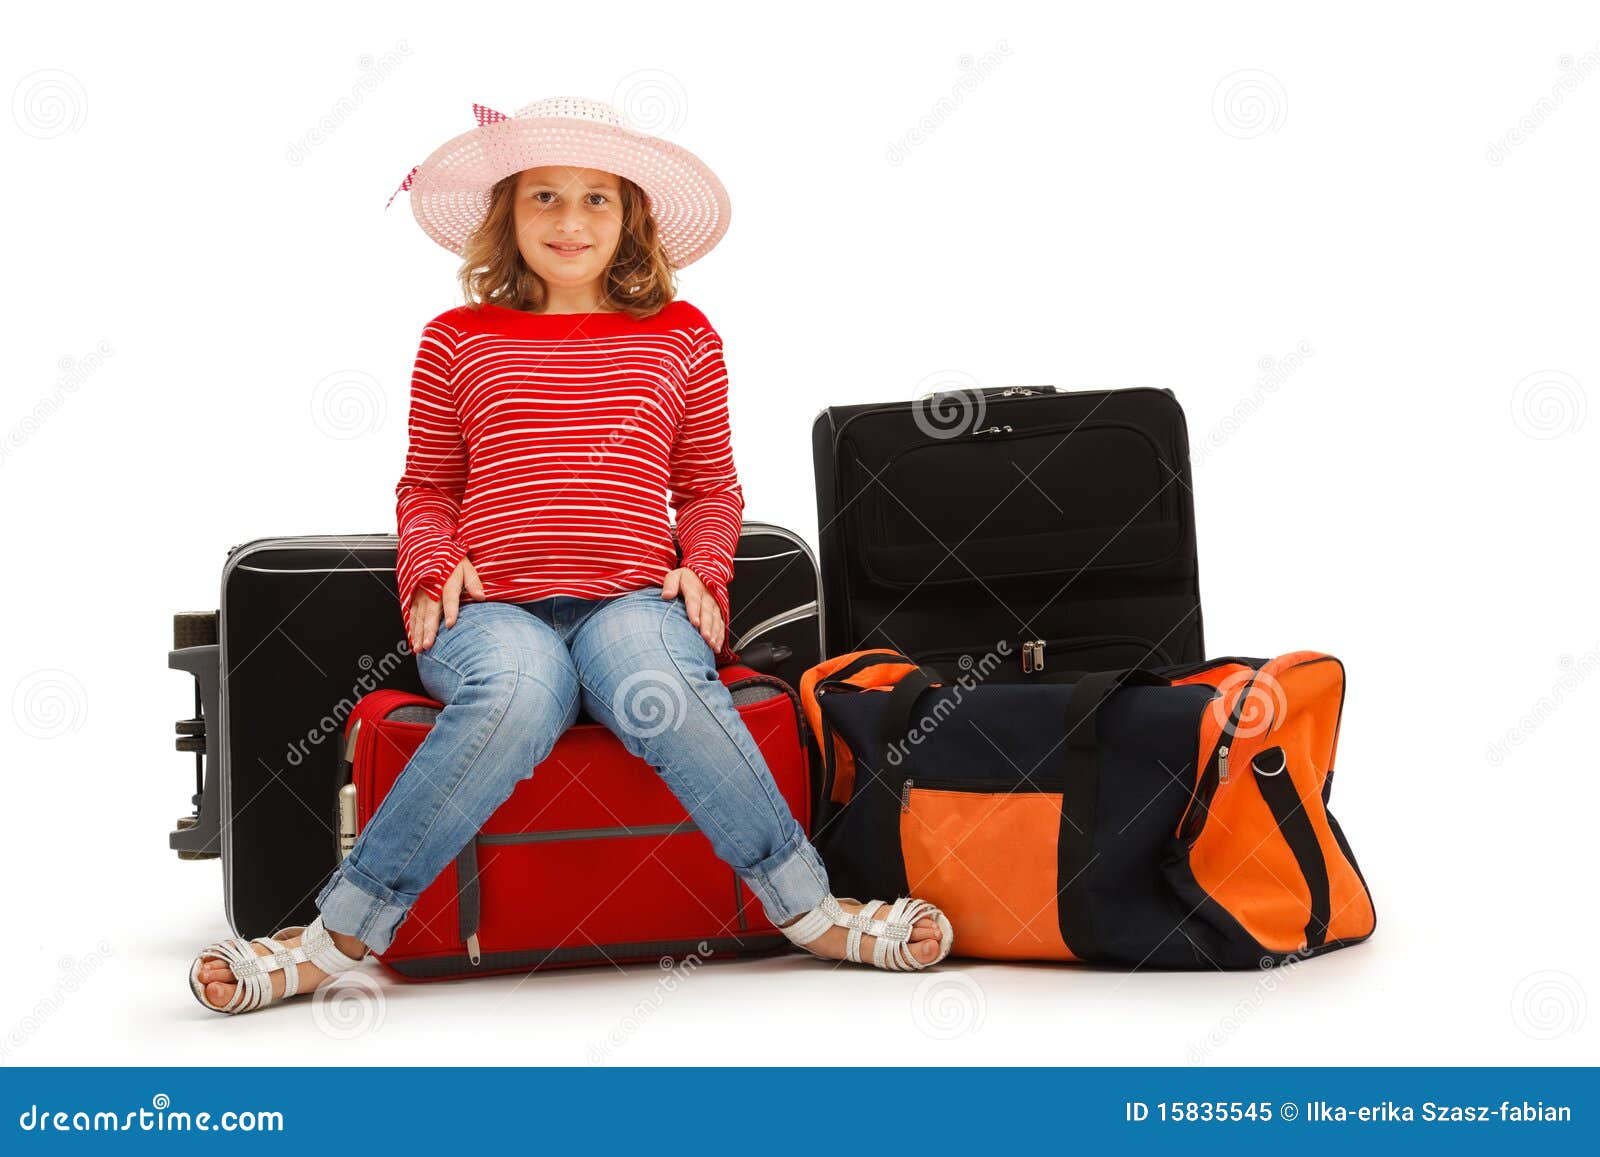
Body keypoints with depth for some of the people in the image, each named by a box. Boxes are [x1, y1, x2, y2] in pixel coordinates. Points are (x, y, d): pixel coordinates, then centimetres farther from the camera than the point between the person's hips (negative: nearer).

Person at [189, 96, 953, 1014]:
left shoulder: (681, 337, 15)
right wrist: (433, 569, 2)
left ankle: (809, 907, -25)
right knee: (519, 688, -38)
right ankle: (336, 937, -29)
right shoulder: (459, 339, 14)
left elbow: (710, 488, 21)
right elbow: (427, 487, 21)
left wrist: (703, 570, 3)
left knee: (642, 662, -38)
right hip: (495, 608, 0)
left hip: (634, 602, 1)